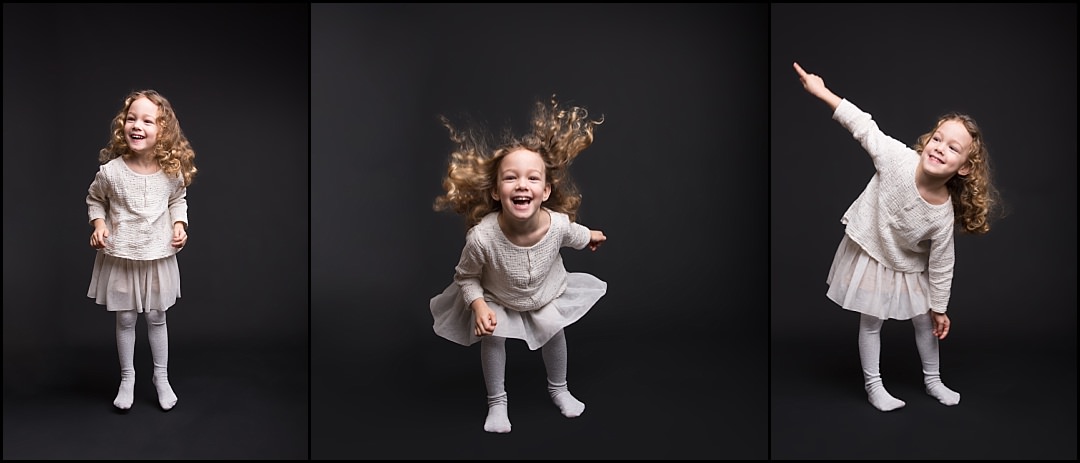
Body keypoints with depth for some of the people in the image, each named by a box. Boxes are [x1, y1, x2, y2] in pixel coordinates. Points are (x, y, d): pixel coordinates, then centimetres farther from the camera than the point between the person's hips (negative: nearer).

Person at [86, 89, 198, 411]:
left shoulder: (172, 171, -12)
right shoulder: (110, 171, -17)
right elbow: (95, 199, 4)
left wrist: (179, 224, -7)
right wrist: (98, 224, -12)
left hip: (158, 256, 1)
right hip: (120, 257, -1)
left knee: (156, 318, 14)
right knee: (125, 320, 12)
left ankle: (161, 376, 31)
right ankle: (127, 377, 31)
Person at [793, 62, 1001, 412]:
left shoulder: (944, 215, -28)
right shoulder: (897, 157, -32)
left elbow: (941, 265, -15)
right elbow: (863, 126, -19)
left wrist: (939, 308, -4)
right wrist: (821, 91, -18)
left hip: (908, 266, 1)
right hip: (869, 252, -1)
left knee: (924, 320, 17)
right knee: (871, 322, 9)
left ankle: (932, 380, 41)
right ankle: (873, 385, 27)